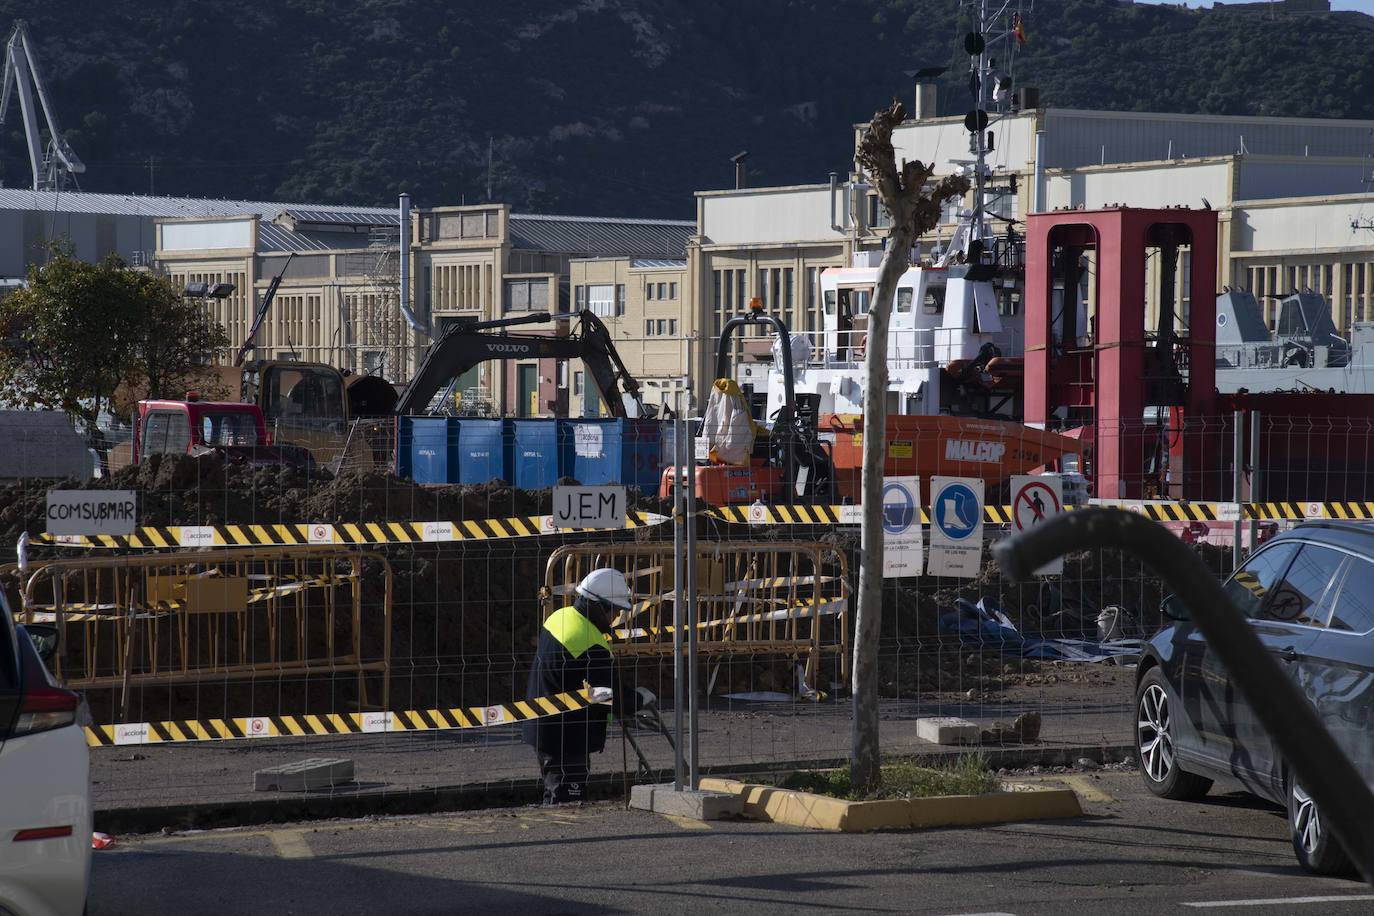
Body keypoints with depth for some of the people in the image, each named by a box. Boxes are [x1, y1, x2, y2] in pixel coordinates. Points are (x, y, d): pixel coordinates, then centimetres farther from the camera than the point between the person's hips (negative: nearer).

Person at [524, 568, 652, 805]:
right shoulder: (591, 647, -24)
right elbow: (617, 700, -20)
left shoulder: (560, 617, 5)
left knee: (555, 795, 19)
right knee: (566, 802, -6)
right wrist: (642, 697, 1)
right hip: (567, 739, -10)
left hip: (541, 729, 10)